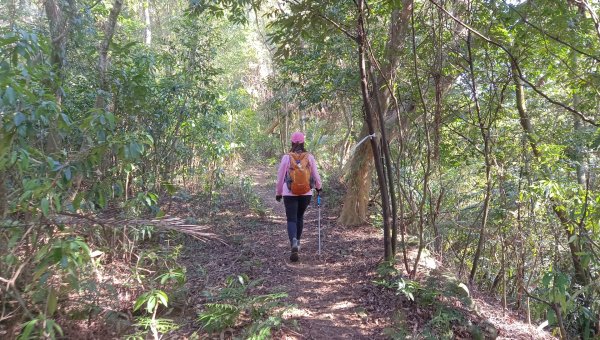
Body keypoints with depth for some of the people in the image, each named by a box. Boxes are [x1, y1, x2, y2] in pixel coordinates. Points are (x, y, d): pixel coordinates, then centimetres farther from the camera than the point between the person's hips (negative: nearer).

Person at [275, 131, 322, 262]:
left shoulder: (286, 157, -6)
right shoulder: (309, 157, -2)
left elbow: (280, 177, -1)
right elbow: (315, 174, 5)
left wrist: (278, 193, 12)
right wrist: (318, 187, 24)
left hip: (290, 193, -2)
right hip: (306, 193, 2)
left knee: (291, 219, 2)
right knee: (300, 217, 21)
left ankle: (294, 243, -21)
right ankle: (297, 242, 30)